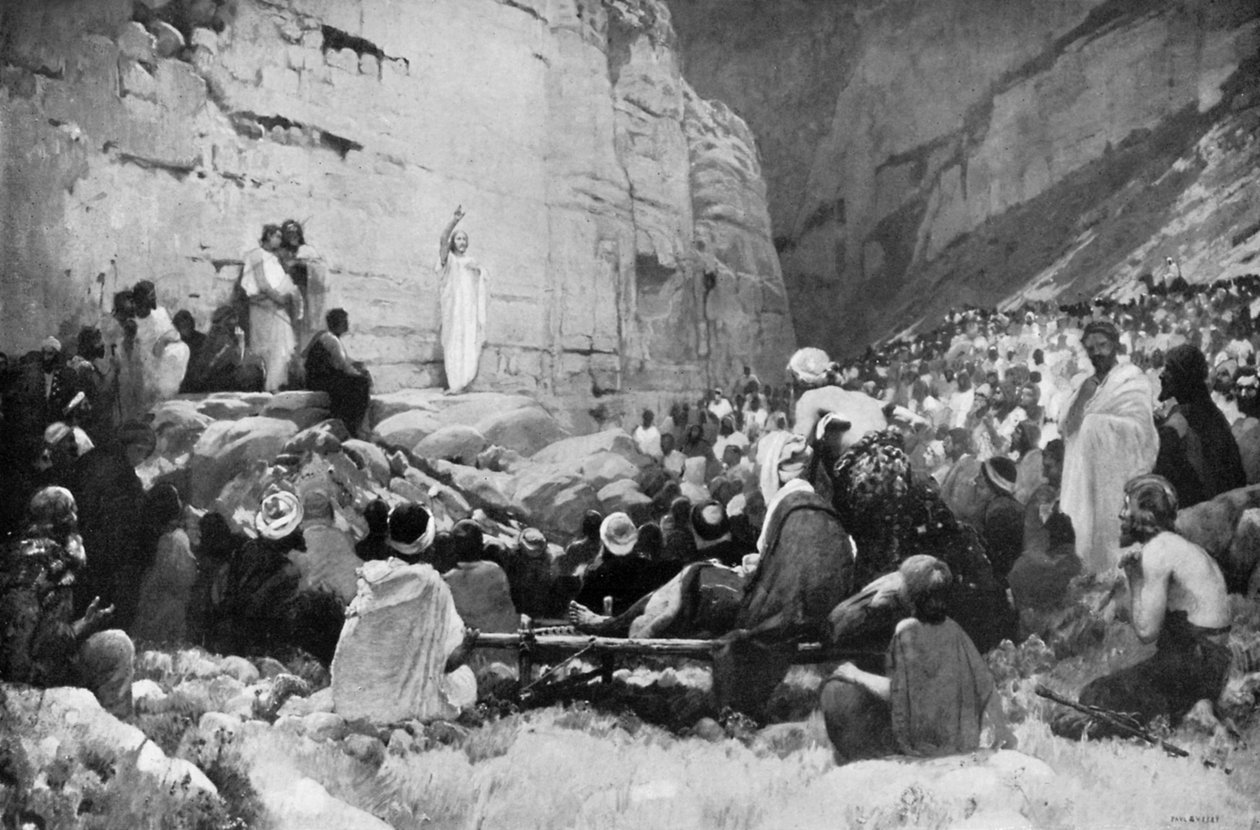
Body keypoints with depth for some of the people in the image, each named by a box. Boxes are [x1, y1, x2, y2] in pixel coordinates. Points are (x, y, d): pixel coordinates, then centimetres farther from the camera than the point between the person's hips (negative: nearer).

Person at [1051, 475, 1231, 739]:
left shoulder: (1157, 550, -13)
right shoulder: (1183, 546, 18)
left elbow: (1146, 631, -15)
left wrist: (1134, 578, -5)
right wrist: (1136, 575, 8)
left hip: (1192, 663, -10)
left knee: (1096, 696, -8)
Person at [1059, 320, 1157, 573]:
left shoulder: (1132, 380, 0)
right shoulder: (1084, 386, 17)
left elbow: (1140, 428, -10)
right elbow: (1065, 429, 9)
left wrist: (1095, 420, -4)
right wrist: (1081, 398, -6)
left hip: (1117, 476, -5)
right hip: (1085, 477, 5)